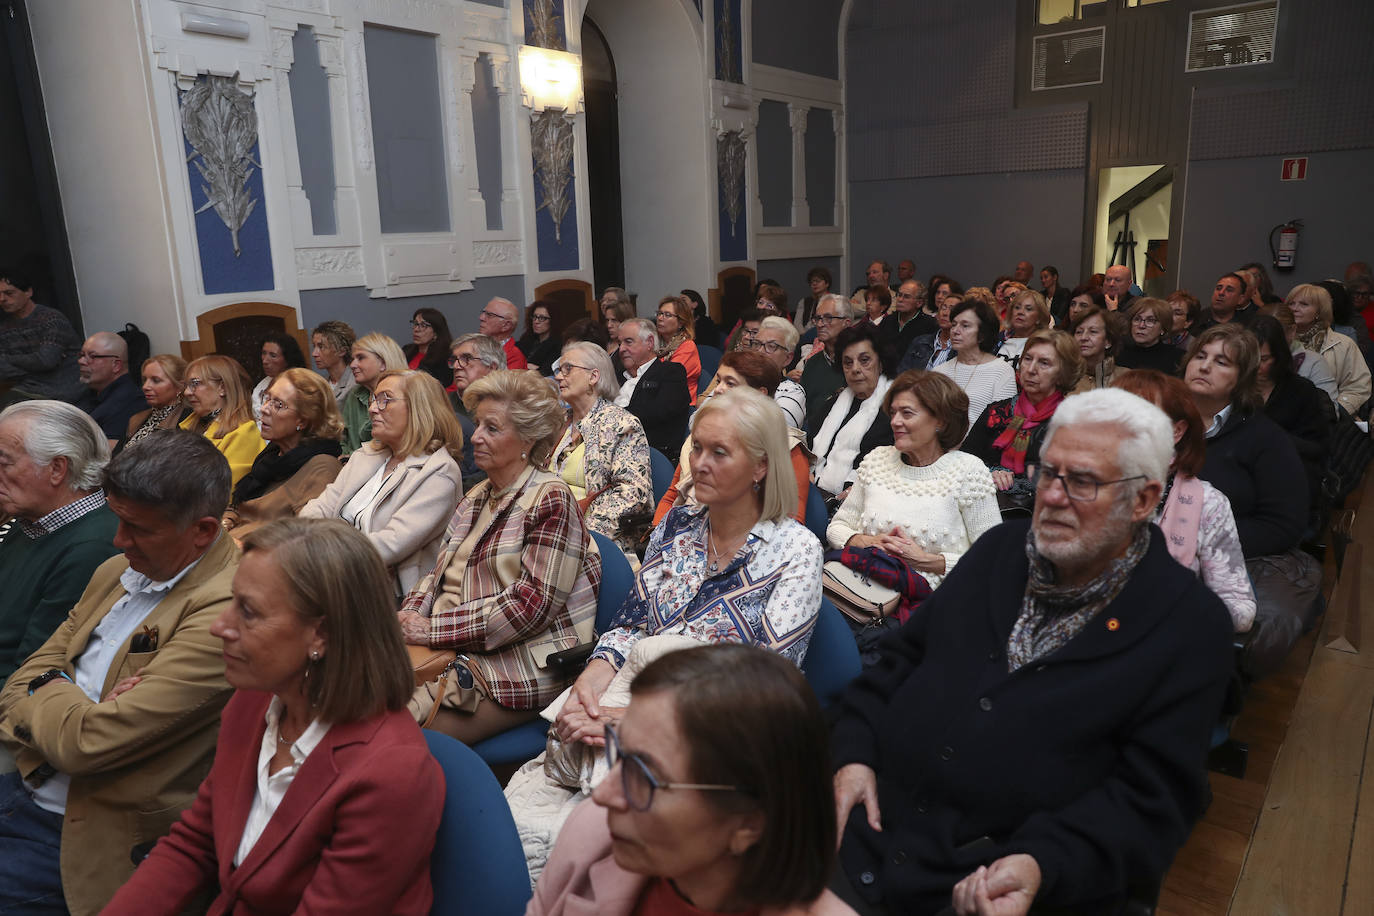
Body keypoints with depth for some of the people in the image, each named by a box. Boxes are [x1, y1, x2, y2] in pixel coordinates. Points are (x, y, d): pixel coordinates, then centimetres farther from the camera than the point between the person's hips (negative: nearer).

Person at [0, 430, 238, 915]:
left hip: (87, 835, -8)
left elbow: (87, 742, -24)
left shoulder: (224, 610, -26)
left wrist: (47, 691, -3)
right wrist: (65, 703, -14)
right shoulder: (118, 570, 6)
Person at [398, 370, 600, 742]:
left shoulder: (551, 499, -8)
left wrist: (434, 628, -16)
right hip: (454, 651, 7)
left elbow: (532, 603, -16)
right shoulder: (477, 496, 18)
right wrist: (409, 617, -4)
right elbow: (439, 573, 17)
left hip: (522, 664, -7)